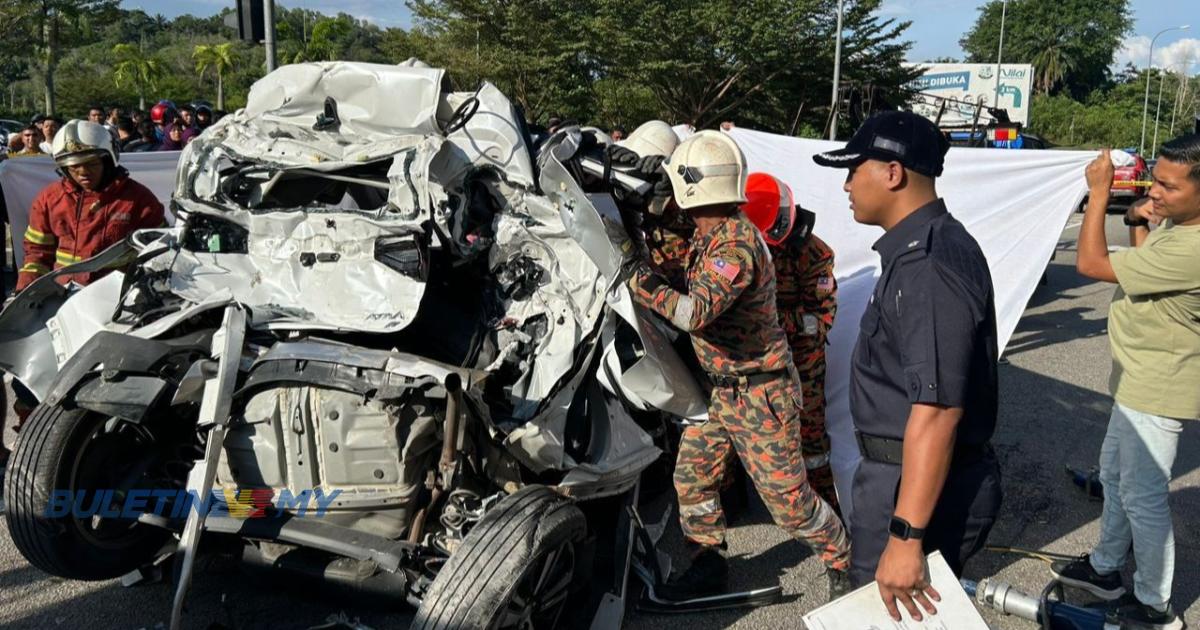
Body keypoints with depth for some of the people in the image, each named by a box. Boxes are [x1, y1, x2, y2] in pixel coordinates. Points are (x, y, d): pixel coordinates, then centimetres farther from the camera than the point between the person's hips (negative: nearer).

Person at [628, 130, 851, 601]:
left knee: (786, 495, 2)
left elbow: (698, 311, -39)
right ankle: (708, 564, 27)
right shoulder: (710, 235, 4)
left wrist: (642, 284, -34)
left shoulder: (736, 245, -27)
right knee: (691, 475, 11)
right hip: (718, 386, 9)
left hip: (759, 393, -9)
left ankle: (841, 559, 26)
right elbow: (699, 294, 16)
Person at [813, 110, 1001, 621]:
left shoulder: (927, 266, -23)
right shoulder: (923, 247, 11)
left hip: (921, 486, -10)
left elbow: (937, 410, -29)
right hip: (904, 473, 10)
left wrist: (905, 538, -28)